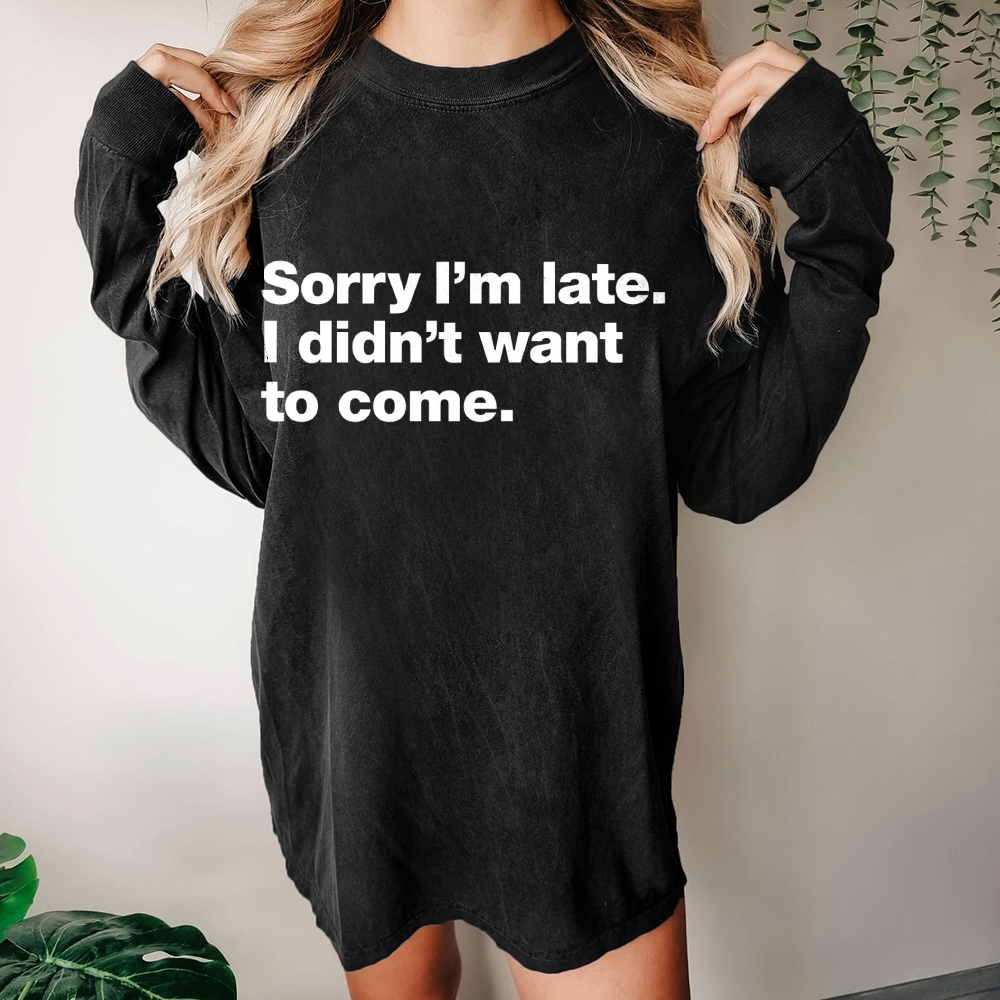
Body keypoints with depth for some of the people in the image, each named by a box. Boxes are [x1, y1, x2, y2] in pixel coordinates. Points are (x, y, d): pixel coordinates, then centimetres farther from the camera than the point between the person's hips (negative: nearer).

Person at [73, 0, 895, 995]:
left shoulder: (680, 122, -6)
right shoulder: (274, 116, -3)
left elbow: (732, 472, -5)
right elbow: (248, 450, -2)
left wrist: (842, 215, -13)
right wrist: (119, 193, -7)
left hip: (580, 721, -1)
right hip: (350, 709, 2)